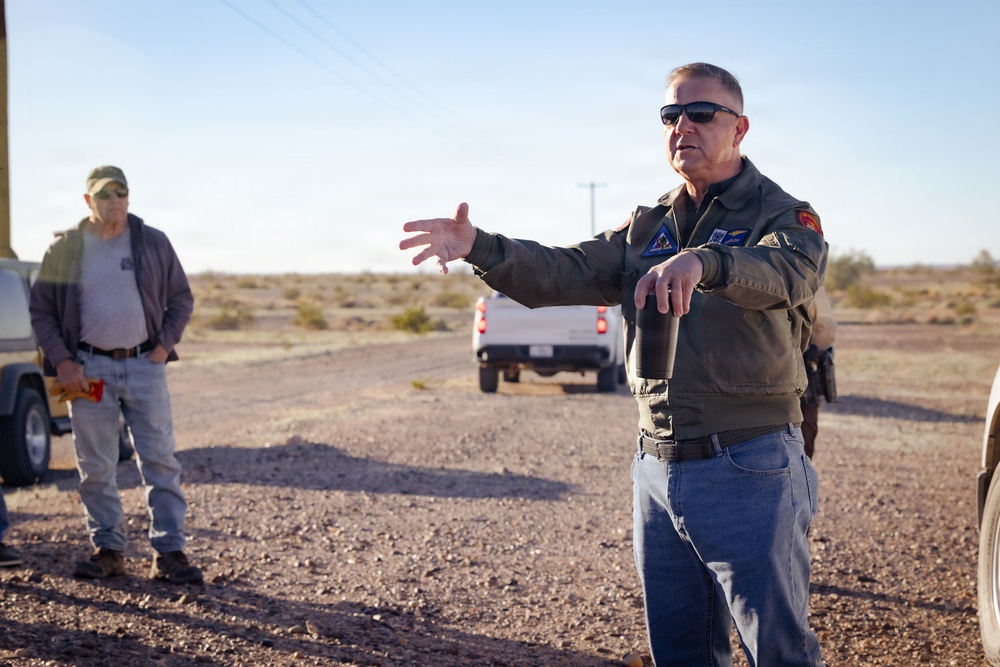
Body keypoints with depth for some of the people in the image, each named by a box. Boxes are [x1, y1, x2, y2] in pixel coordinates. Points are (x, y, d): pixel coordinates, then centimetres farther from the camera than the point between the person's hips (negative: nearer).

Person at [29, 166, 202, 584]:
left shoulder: (153, 243, 5)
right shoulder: (65, 249, 3)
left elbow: (181, 299, 11)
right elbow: (41, 310, 6)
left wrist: (164, 345, -1)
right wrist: (61, 361, -4)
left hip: (144, 366, 0)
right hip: (89, 369, 0)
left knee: (160, 461, -3)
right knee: (95, 467, 5)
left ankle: (169, 554, 2)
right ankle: (107, 550, 18)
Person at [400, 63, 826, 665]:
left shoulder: (784, 216, -4)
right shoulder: (647, 229, 14)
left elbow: (787, 271, -28)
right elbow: (563, 273, 2)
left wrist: (703, 260, -49)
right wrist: (478, 246, -16)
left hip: (748, 469, -6)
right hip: (658, 466, 6)